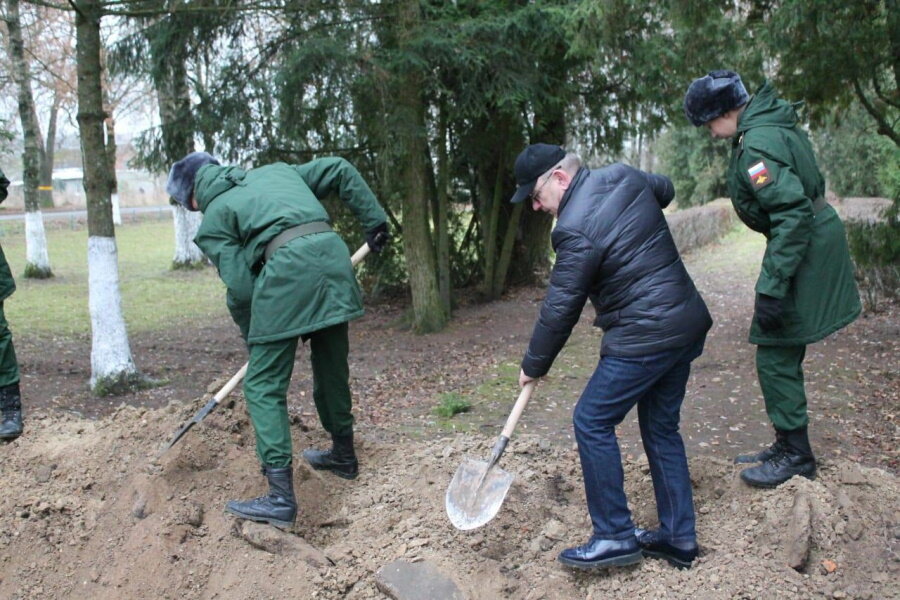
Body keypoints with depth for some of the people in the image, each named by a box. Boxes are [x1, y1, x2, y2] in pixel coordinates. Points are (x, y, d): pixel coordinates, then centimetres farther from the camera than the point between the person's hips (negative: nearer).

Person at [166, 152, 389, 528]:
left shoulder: (214, 218, 12)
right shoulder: (276, 171, 28)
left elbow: (240, 286, 4)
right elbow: (340, 171, 22)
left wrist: (251, 335, 19)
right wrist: (374, 219, 24)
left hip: (287, 270, -6)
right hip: (334, 254, 6)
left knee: (264, 385, 3)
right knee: (332, 370, 23)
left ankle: (281, 497, -1)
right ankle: (343, 454, 42)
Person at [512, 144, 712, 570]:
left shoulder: (575, 229, -20)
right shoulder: (623, 176, 5)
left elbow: (559, 309, -14)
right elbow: (665, 189, 28)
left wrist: (534, 366, -2)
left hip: (645, 338, -10)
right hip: (688, 324, 10)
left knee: (592, 422, 0)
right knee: (661, 428, 16)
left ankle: (615, 538, 7)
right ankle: (678, 537, 25)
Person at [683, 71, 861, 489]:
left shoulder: (757, 145, -22)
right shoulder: (773, 123, 9)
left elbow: (792, 214, -28)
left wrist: (771, 289, -27)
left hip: (803, 251, -10)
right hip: (816, 241, 10)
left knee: (775, 356, -2)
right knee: (784, 354, 17)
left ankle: (796, 457, 10)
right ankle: (787, 445, 28)